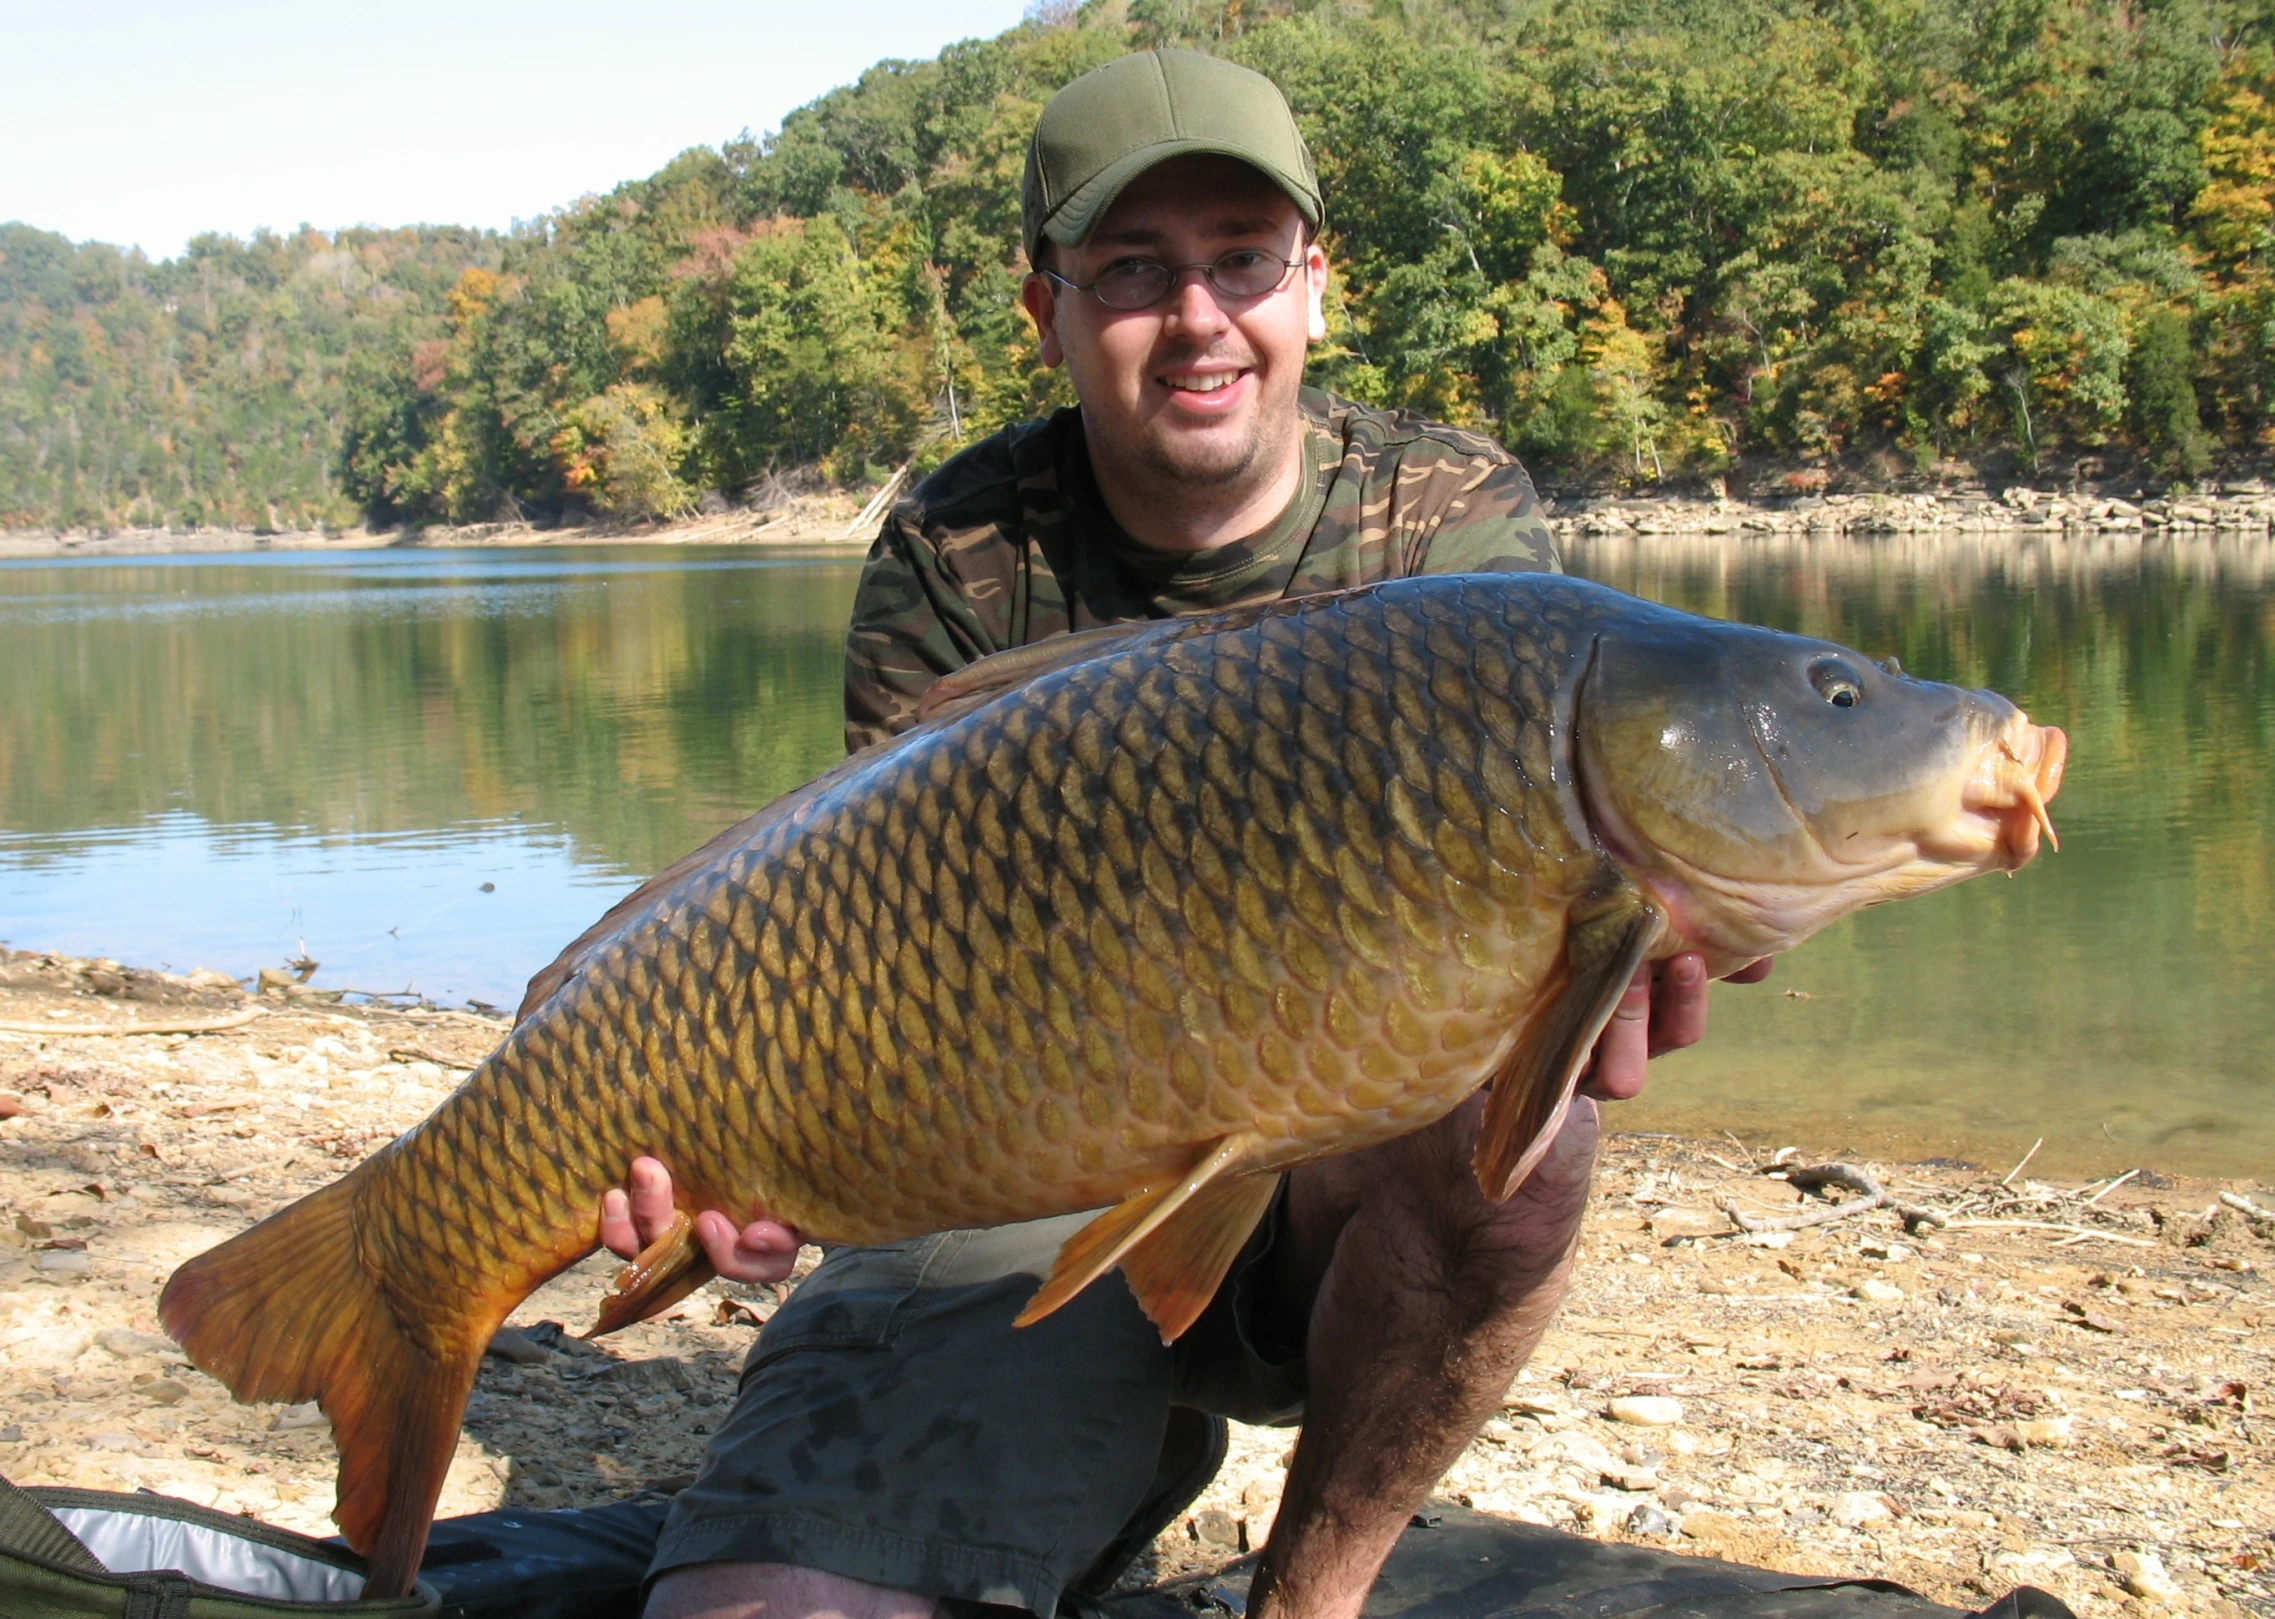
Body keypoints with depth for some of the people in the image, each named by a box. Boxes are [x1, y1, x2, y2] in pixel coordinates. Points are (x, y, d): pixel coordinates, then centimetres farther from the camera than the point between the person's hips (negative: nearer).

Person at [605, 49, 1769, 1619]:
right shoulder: (958, 558, -4)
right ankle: (1136, 1448, 10)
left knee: (1505, 1120, -35)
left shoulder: (1462, 520, -3)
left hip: (1334, 1178, 1)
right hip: (1026, 1191, -1)